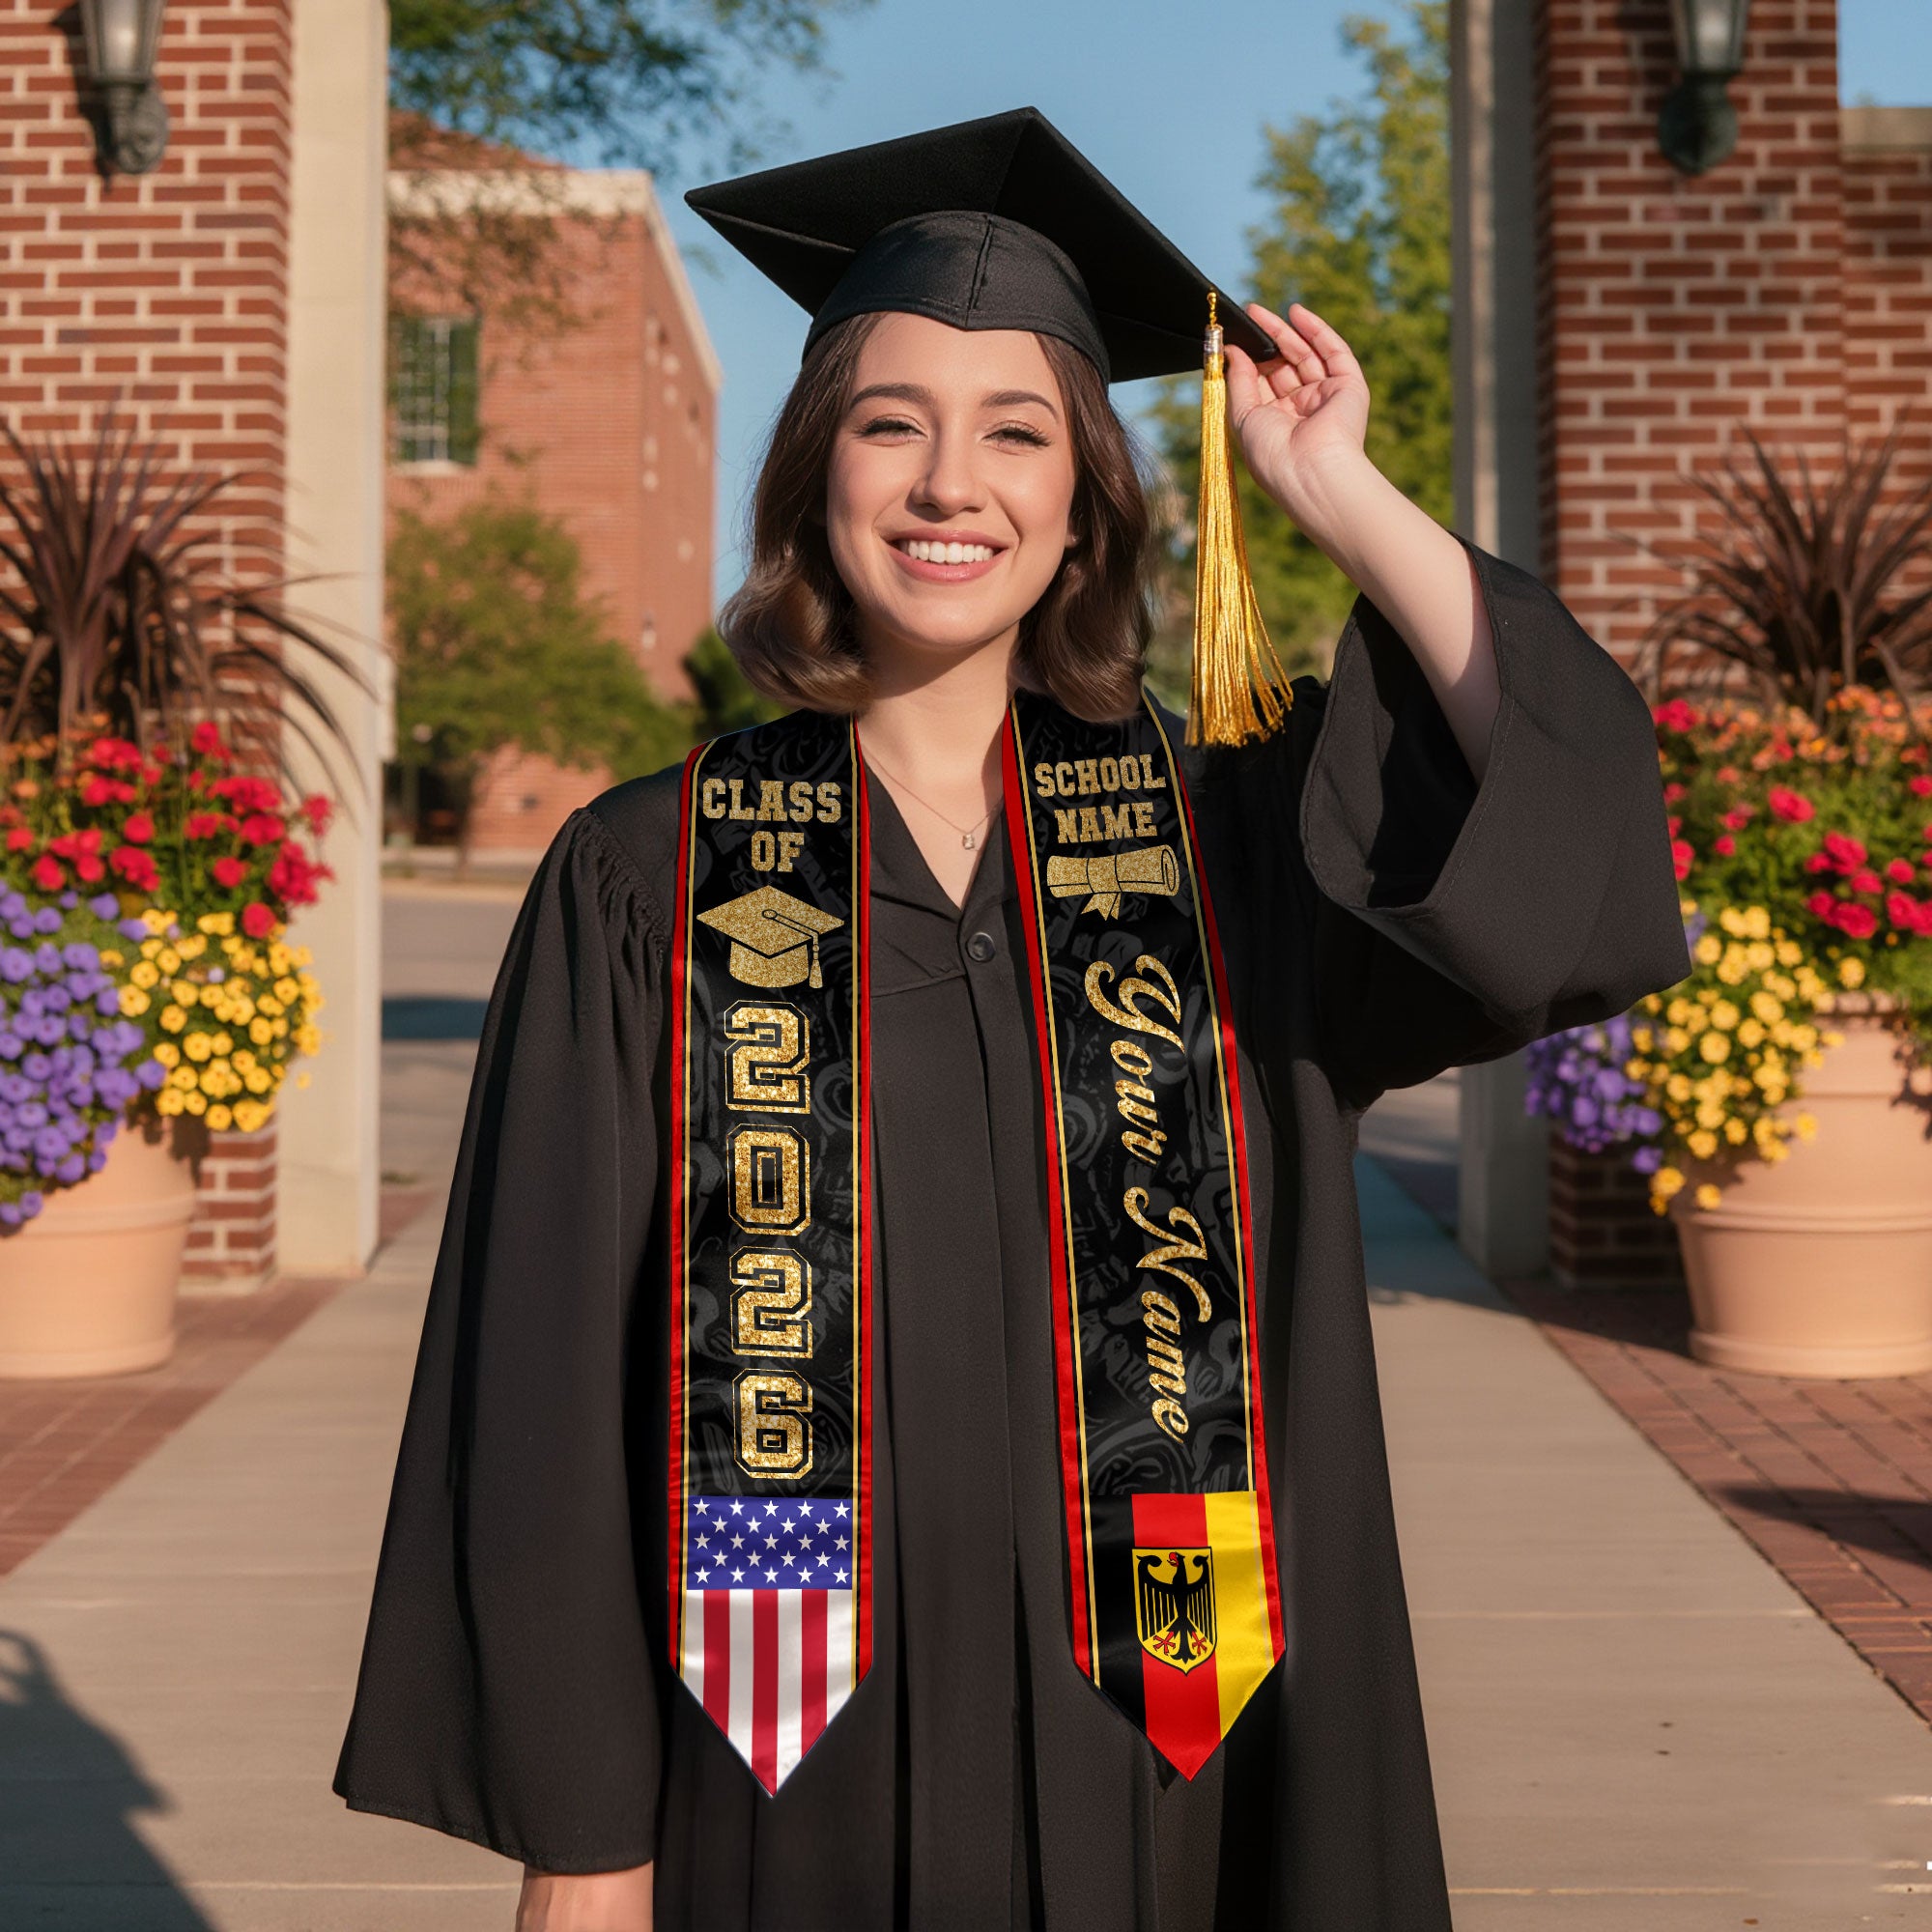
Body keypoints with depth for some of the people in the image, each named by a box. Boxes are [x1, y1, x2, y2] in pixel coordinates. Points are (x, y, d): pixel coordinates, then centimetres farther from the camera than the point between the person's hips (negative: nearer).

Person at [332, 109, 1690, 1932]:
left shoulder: (1223, 839, 2)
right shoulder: (647, 882, -4)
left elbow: (1576, 830, -14)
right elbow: (549, 1381, -4)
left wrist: (1339, 495, -10)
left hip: (1150, 1764, 2)